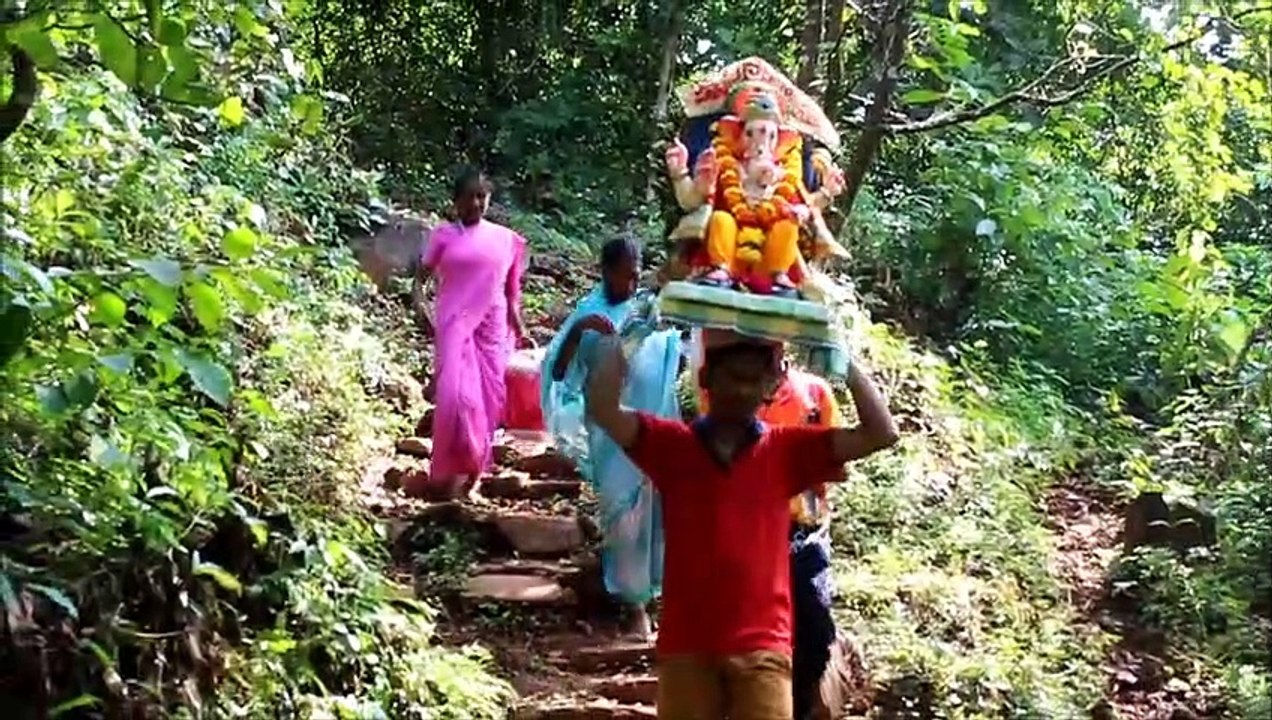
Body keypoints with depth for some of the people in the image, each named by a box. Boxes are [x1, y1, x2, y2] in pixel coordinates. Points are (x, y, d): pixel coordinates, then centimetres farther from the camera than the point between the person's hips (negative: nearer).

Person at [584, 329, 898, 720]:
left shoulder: (786, 450, 6)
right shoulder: (671, 444, 4)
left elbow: (881, 432, 0)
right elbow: (602, 408, -9)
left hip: (762, 647, 0)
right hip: (686, 646, 1)